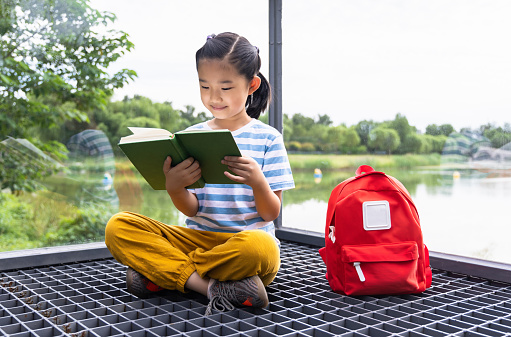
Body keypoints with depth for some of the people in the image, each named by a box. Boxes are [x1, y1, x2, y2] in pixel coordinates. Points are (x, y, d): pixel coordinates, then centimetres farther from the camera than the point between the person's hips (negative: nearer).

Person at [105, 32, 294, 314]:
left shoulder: (267, 138, 1)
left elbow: (271, 213, -3)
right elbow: (192, 210, 3)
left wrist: (258, 182, -24)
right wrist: (174, 189, -20)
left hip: (246, 241, -3)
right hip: (198, 237, 3)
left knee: (260, 248, -40)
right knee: (118, 227, -16)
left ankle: (162, 273, -19)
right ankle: (209, 284, -24)